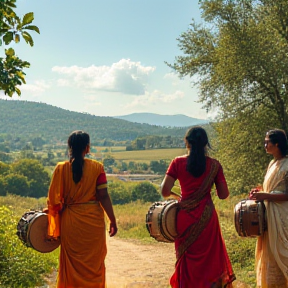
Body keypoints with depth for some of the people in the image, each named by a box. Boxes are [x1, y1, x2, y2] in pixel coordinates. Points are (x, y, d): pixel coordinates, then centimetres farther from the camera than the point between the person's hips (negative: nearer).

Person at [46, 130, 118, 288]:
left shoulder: (61, 168, -3)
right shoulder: (97, 167, -6)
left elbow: (54, 199, -4)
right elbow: (103, 196, -8)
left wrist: (54, 226, 7)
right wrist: (113, 221, 0)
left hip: (71, 220, 1)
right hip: (94, 220, 0)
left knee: (72, 265, 13)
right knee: (94, 263, 14)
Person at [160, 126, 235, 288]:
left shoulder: (178, 163, -5)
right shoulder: (214, 165, -3)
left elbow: (165, 191, -10)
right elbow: (224, 195, -1)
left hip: (185, 217, 0)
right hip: (207, 217, 0)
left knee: (187, 260, 14)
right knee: (210, 258, 15)